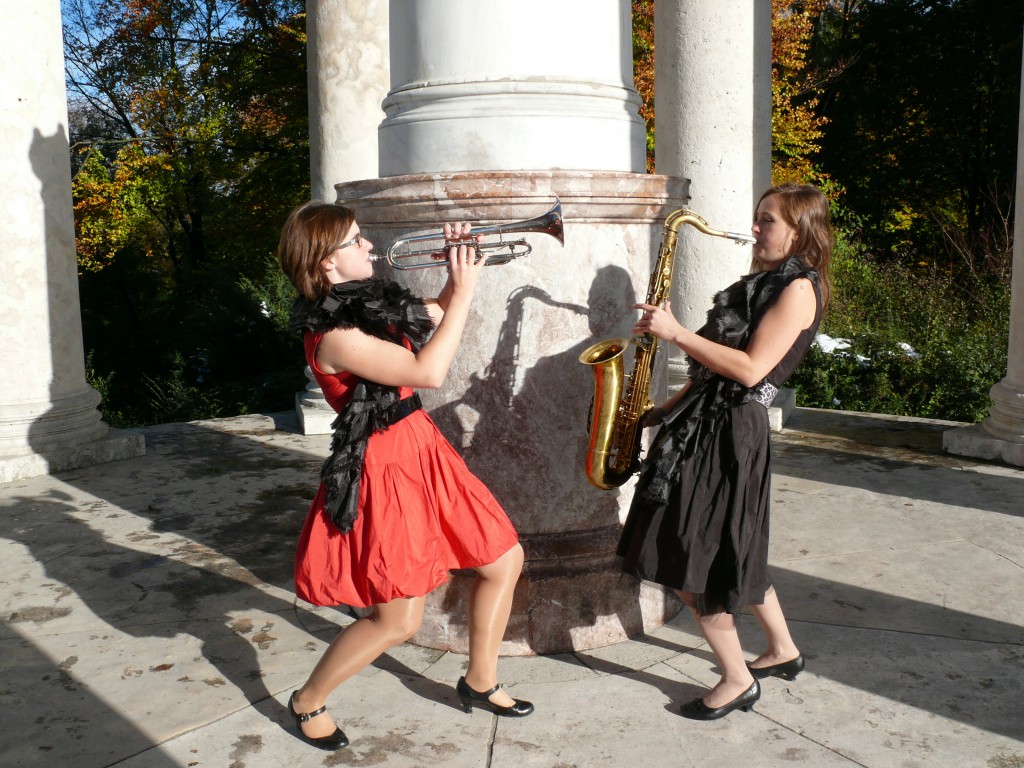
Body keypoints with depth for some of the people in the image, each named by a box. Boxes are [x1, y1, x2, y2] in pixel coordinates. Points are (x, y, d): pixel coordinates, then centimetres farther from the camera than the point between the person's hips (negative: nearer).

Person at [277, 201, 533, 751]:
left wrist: (456, 272, 4)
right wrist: (464, 292, -20)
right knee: (398, 621, -2)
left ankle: (480, 682, 34)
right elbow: (429, 372, -27)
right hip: (385, 464, -9)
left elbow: (435, 318, 21)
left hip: (423, 448, 9)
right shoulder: (333, 334, -22)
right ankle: (308, 703, 24)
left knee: (506, 560, 15)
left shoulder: (374, 302, 5)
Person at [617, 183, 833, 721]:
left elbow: (749, 369, -20)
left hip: (727, 433, -10)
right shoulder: (763, 282, 18)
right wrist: (666, 410, 12)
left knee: (692, 565, -3)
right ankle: (783, 652, 37)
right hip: (702, 422, 10)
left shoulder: (799, 288, -10)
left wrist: (677, 333, -17)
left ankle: (737, 681, 14)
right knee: (735, 552, 20)